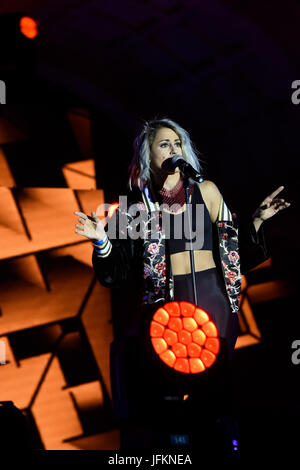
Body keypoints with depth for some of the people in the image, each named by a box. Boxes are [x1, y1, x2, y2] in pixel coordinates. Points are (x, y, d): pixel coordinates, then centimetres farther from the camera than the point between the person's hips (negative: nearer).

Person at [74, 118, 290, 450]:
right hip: (163, 299, 0)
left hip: (211, 296, 1)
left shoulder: (205, 191, 12)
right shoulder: (137, 205, 9)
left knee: (209, 382, -9)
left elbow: (233, 244, 13)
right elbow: (119, 271, 6)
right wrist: (102, 241, -9)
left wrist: (257, 219, 1)